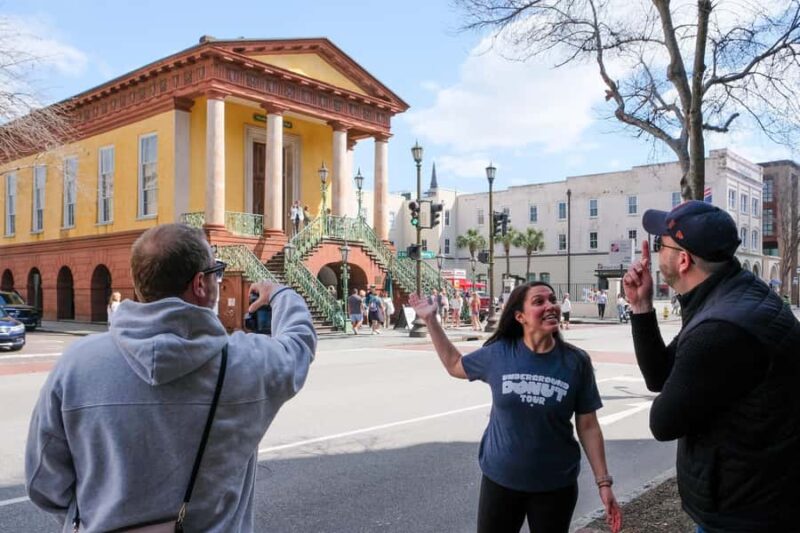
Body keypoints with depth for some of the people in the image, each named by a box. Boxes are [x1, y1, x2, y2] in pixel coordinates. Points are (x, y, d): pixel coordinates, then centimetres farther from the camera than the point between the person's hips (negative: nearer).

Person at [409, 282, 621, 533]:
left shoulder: (576, 361, -10)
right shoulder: (498, 353, -8)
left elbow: (587, 426, -4)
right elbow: (455, 365, 9)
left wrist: (603, 482, -5)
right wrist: (430, 320, 5)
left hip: (555, 485, -1)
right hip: (500, 479, 1)